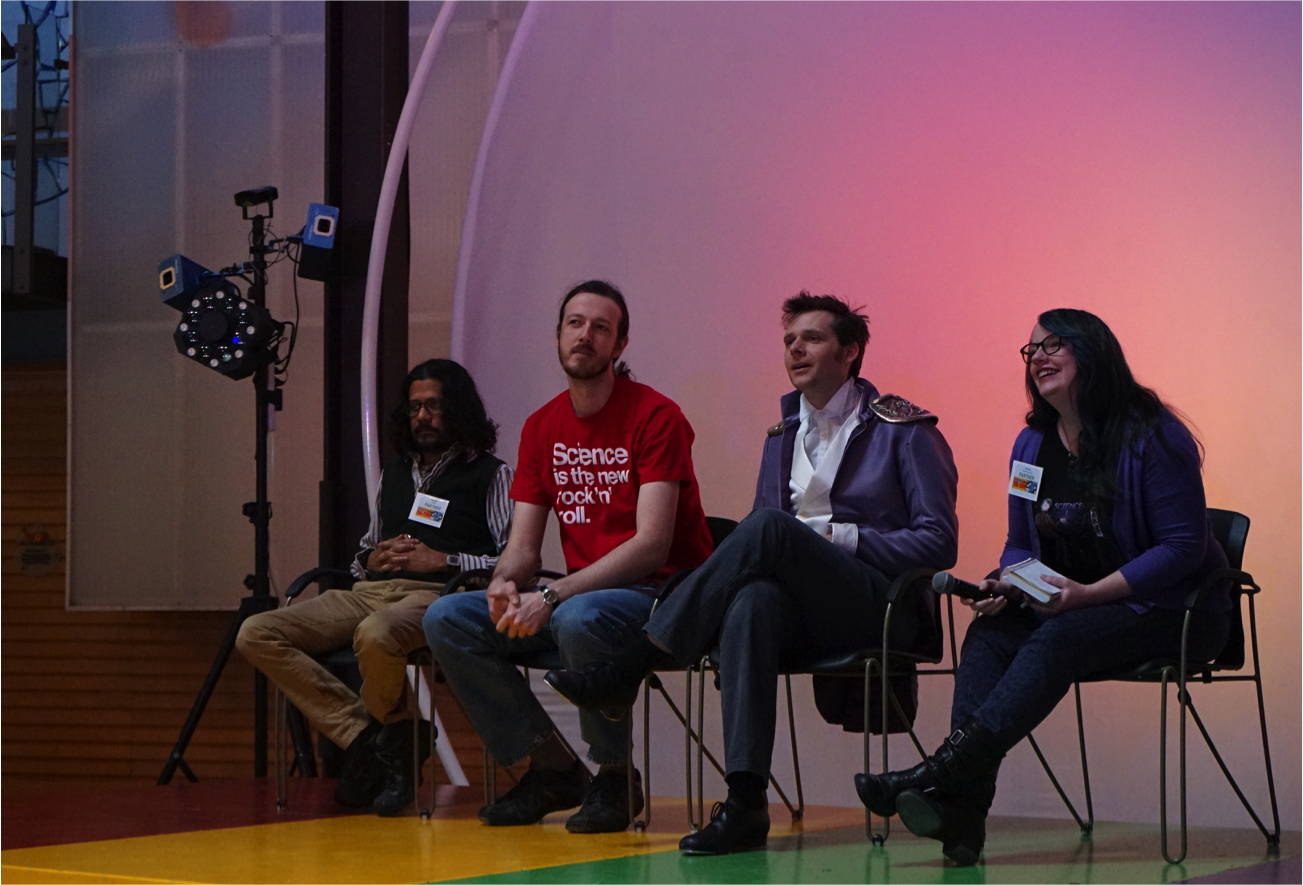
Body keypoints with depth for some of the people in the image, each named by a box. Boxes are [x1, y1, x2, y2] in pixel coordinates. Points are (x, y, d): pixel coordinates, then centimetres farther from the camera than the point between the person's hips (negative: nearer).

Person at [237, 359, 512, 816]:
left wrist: (444, 560, -10)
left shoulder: (489, 474, 10)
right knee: (257, 635, -16)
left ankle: (393, 739, -11)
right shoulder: (394, 472, 29)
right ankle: (365, 736, -19)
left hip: (437, 594, -7)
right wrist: (373, 559, 8)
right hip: (371, 591, 7)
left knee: (376, 636, -43)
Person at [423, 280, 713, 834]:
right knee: (446, 619, -9)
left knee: (577, 619, -39)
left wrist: (553, 595, -26)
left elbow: (652, 544, -18)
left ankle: (615, 778, -15)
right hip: (578, 594, 7)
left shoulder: (655, 416, -10)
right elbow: (524, 543, 9)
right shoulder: (542, 428, 11)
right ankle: (552, 769, -2)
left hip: (661, 592, -7)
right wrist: (506, 583, -16)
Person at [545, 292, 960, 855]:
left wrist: (837, 538, -10)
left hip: (882, 611, -4)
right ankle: (745, 802, -46)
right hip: (803, 618, 4)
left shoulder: (904, 429, 6)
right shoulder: (783, 435, 23)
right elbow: (758, 548, 23)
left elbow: (939, 541, -2)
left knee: (769, 528, -30)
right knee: (752, 602, -35)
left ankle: (628, 669, -29)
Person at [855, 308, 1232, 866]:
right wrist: (1006, 584, -8)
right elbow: (1020, 545, 17)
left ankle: (946, 769, -43)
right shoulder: (1031, 445, 10)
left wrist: (1090, 593, -23)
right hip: (1067, 607, 6)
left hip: (1166, 609, -6)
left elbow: (1183, 546, -15)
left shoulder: (1152, 437, -11)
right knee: (989, 634, -24)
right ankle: (962, 808, -40)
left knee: (1058, 638, -34)